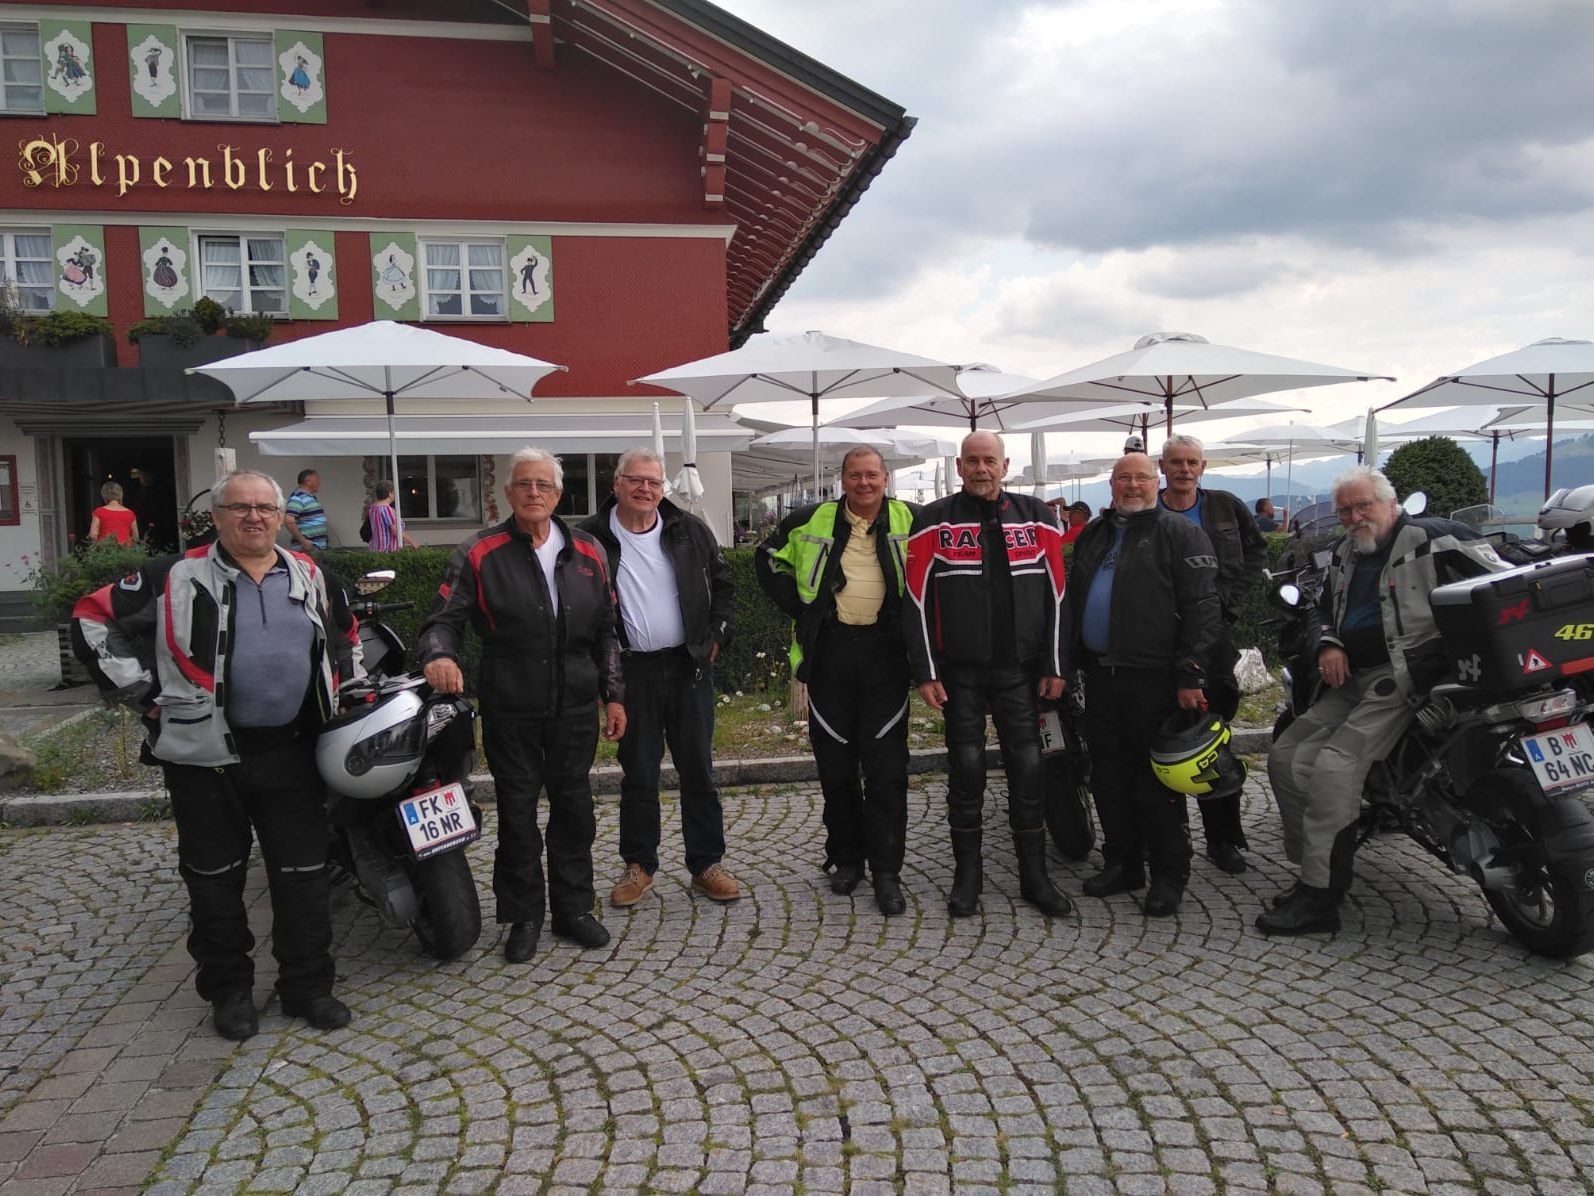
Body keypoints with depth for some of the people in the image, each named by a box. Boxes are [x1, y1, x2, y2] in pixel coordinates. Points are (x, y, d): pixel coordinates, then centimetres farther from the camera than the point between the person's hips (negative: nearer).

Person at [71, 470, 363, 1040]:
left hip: (291, 752, 3)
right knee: (215, 878, 9)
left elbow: (345, 636, 24)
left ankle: (308, 985, 19)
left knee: (302, 875, 6)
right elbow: (94, 620, 0)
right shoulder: (176, 577, -4)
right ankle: (228, 989, 24)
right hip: (206, 754, -2)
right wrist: (141, 691, -5)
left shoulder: (309, 577, 8)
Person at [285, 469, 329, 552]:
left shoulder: (312, 498, 18)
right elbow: (288, 521, -23)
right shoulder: (298, 497, -12)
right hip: (308, 548, -10)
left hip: (320, 548, 10)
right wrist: (303, 541, -21)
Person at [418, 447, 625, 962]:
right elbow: (444, 618, -5)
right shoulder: (480, 553, -1)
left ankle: (573, 908, 27)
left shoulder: (588, 553, 8)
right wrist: (439, 655, -27)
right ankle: (524, 916, 22)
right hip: (510, 710, -2)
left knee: (573, 808, 11)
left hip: (576, 707, 3)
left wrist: (613, 695, 9)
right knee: (517, 813, 7)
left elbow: (606, 631, 11)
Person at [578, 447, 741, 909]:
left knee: (698, 768, 8)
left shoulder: (690, 531, 2)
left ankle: (706, 863, 18)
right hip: (631, 671, -1)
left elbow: (721, 581, 15)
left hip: (688, 665, 2)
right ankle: (639, 865, 23)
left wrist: (716, 634, 6)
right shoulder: (590, 537, -4)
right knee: (637, 772, 8)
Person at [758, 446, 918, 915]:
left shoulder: (909, 521, 2)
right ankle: (846, 857, 23)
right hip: (829, 651, 2)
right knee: (835, 762, 9)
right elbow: (769, 559, 16)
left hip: (885, 652, -1)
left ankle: (887, 871, 5)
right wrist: (798, 607, 6)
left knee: (886, 766, -2)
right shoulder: (811, 522, 5)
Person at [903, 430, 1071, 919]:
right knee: (966, 770, 4)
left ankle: (1034, 877, 17)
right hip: (959, 672, -1)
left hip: (1020, 670, 2)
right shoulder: (934, 522, -1)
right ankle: (966, 877, 18)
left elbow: (1054, 595, 6)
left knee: (1028, 768, 5)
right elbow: (917, 600, -3)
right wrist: (925, 672, -7)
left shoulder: (1037, 517, 5)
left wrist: (1054, 667, 2)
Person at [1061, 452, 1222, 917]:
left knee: (1157, 780, 0)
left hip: (1154, 679, -6)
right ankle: (1121, 863, 26)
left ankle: (1169, 876, 12)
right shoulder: (1092, 537, 16)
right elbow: (1071, 603, 22)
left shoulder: (1179, 533, -4)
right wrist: (1064, 663, 15)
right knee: (1108, 777, 12)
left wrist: (1190, 674, -17)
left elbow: (1201, 608, -11)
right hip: (1100, 675, 6)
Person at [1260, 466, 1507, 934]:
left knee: (1335, 763, -25)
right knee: (1285, 757, -1)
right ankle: (1313, 870, 7)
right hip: (1353, 679, 9)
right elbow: (1326, 608, 31)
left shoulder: (1431, 539, -7)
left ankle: (1319, 899, -20)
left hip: (1405, 675, -9)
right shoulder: (1345, 554, 18)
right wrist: (1328, 644, 10)